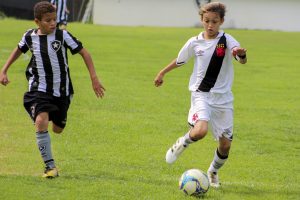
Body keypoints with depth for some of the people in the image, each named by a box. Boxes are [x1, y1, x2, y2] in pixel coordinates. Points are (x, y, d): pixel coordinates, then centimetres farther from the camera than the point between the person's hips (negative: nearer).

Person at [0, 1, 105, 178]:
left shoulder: (63, 35, -12)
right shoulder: (30, 37, -6)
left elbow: (84, 53, -8)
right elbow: (19, 50, 16)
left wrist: (94, 78, -13)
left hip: (62, 91, 1)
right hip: (40, 89, -1)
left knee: (58, 129, 12)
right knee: (41, 122, -24)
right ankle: (50, 166, -17)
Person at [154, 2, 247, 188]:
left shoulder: (227, 40, -8)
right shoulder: (195, 43, -1)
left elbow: (243, 60, -25)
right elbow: (179, 60, 17)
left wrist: (241, 54, -49)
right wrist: (162, 73, 28)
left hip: (223, 97, 0)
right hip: (201, 94, 0)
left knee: (225, 144, 3)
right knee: (200, 131, -28)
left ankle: (213, 172, 32)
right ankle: (182, 143, 6)